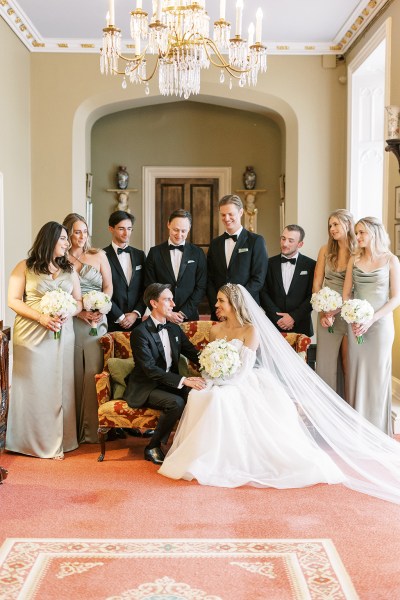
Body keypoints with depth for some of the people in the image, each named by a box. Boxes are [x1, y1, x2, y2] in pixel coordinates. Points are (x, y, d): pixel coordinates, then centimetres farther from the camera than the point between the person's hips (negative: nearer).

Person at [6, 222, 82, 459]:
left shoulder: (69, 269, 13)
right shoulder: (25, 267, 2)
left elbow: (79, 301, 12)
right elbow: (13, 300, -4)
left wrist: (67, 314, -11)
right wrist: (41, 317, -16)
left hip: (62, 334, 3)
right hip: (31, 334, -3)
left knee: (59, 385, 3)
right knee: (33, 386, -1)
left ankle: (58, 440, 12)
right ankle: (35, 441, 8)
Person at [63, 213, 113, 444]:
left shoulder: (99, 256, 10)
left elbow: (108, 286, 9)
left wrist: (100, 308, -7)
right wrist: (78, 311, -10)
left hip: (96, 320, 1)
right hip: (70, 320, -1)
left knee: (93, 370, -7)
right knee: (74, 372, 0)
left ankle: (91, 427, -1)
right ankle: (73, 426, 8)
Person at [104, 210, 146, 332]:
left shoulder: (140, 255, 12)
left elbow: (145, 289, 9)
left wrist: (136, 313, -3)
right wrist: (120, 317, -8)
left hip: (136, 321, 4)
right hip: (112, 323, -4)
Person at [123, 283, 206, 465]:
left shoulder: (175, 329, 10)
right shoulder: (140, 333, -14)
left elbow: (193, 354, 8)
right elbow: (150, 370, -22)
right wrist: (183, 381, -30)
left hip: (170, 383, 6)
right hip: (145, 388, -6)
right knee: (176, 402, -32)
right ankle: (153, 447, -12)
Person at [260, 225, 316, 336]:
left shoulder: (310, 265, 0)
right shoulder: (270, 263, 5)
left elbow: (313, 296, -3)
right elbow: (263, 293, 2)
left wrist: (293, 317, -11)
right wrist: (277, 318, -8)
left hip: (300, 327, -1)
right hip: (273, 325, 1)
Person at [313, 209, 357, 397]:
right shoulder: (326, 250, 5)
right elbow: (316, 284, 6)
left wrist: (336, 310, -14)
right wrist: (323, 312, -5)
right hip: (327, 313, 3)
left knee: (348, 363, 2)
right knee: (327, 360, 5)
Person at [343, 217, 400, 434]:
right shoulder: (354, 260, 6)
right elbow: (346, 294, 5)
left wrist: (371, 320, -14)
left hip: (380, 324, -3)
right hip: (356, 324, 3)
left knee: (377, 373, 3)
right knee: (357, 372, 5)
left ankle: (377, 428, 15)